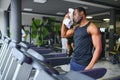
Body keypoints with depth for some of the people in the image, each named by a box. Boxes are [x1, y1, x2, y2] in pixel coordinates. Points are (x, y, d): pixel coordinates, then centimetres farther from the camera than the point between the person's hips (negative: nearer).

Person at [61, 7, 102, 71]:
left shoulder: (91, 27, -12)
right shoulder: (76, 27, 11)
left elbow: (98, 48, -16)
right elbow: (64, 35, 21)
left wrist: (90, 66, -22)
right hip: (73, 62, 7)